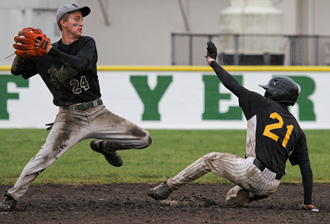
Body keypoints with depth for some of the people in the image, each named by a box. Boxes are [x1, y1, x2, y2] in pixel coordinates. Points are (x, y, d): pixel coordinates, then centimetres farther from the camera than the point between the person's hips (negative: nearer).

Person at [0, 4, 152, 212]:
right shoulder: (45, 56, 2)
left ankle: (104, 146, 25)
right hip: (70, 118, -2)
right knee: (45, 156, -25)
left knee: (144, 139, 0)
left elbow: (81, 64, -21)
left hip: (98, 113, 2)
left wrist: (52, 51, -26)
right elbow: (17, 70, 5)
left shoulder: (87, 44, 0)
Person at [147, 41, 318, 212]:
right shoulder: (297, 130, 15)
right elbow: (306, 168, 10)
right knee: (232, 200, 29)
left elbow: (232, 85, 6)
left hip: (252, 171, -4)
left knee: (210, 159, 20)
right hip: (271, 186, 4)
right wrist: (308, 203, 12)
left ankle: (168, 187, 22)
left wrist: (212, 60, 18)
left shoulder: (263, 105, 4)